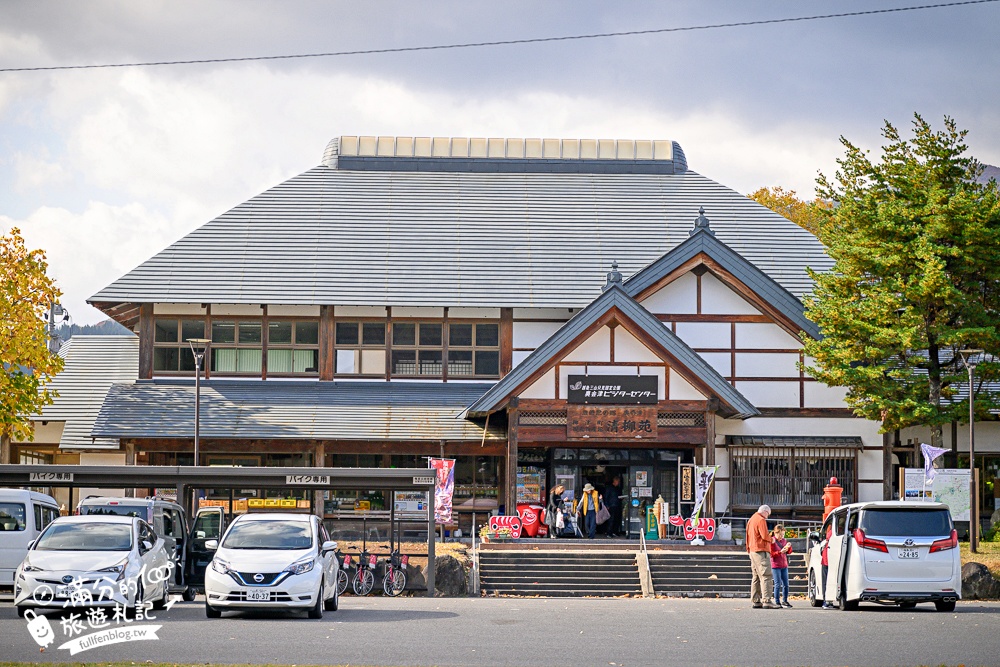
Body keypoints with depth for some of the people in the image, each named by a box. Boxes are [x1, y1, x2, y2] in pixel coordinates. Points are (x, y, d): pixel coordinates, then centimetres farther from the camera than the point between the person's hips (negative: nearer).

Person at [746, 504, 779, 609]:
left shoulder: (751, 520, 20)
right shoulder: (761, 520, -10)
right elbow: (765, 536, -17)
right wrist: (771, 538, 1)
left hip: (752, 550, 10)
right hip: (761, 551, -10)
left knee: (756, 577, 13)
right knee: (766, 576, -13)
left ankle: (755, 601, 13)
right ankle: (766, 601, -20)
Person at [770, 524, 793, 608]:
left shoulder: (784, 541, 11)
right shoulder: (772, 541, -8)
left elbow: (789, 552, 16)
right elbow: (771, 554, -13)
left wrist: (788, 547, -6)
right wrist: (780, 552, -25)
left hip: (784, 566, 6)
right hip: (775, 566, -6)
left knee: (786, 584, 8)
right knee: (778, 584, -6)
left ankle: (785, 600, 20)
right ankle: (777, 602, 0)